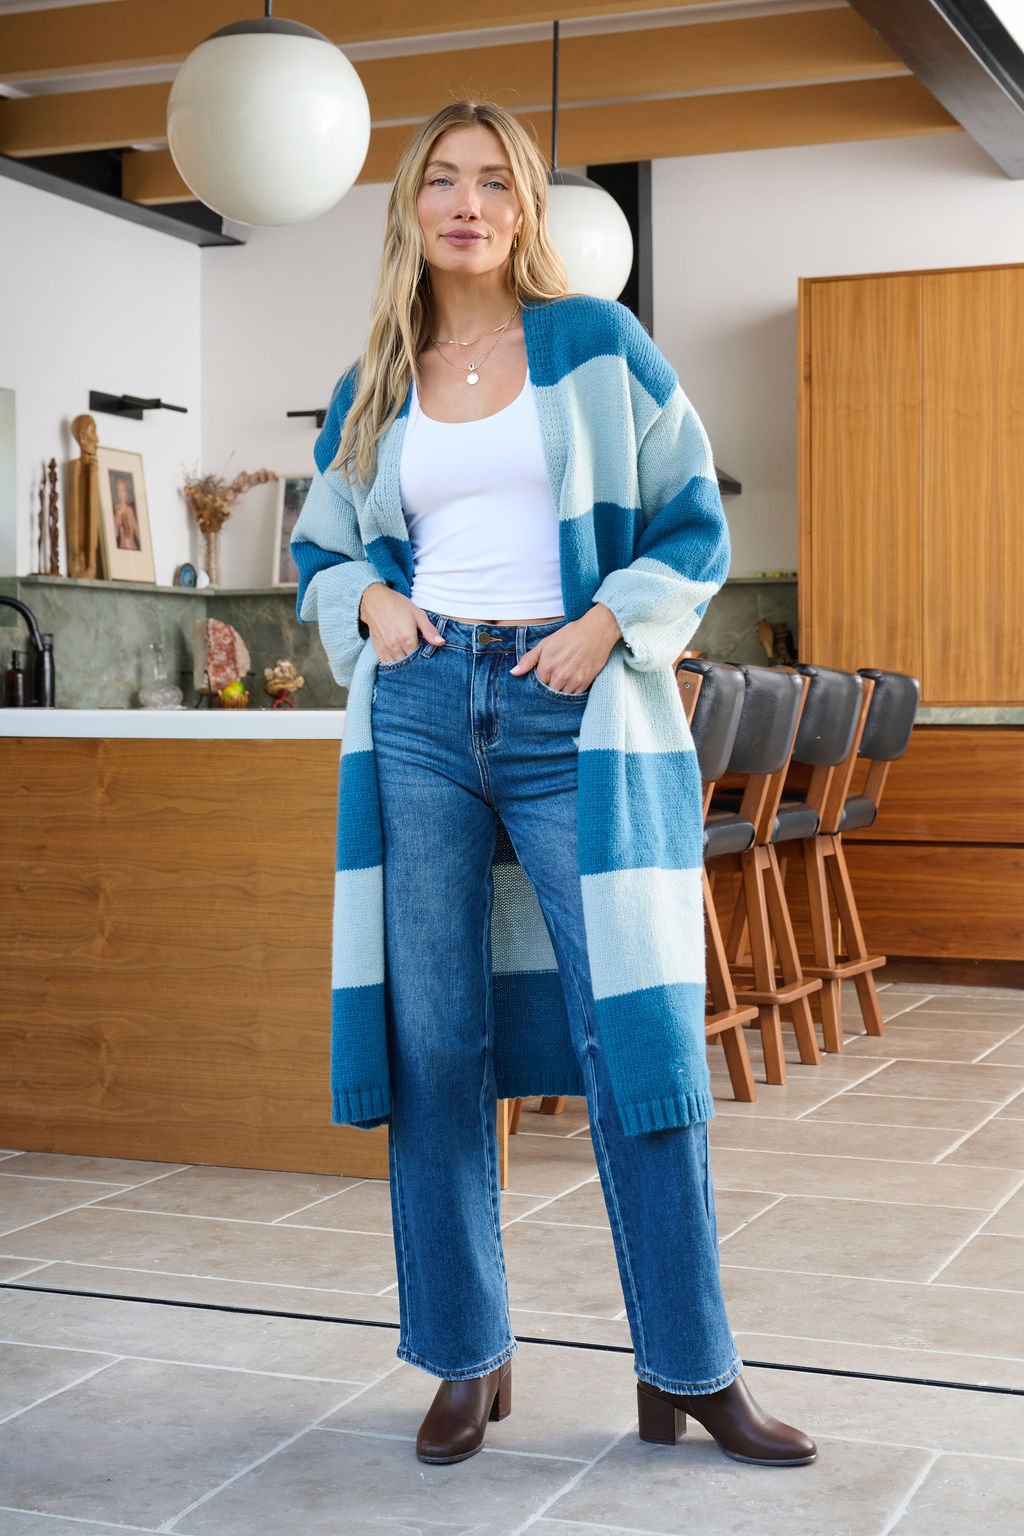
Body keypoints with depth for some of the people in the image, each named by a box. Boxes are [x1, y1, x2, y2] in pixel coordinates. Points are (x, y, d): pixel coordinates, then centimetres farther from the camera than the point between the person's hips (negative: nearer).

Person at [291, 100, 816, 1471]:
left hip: (576, 711, -3)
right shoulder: (373, 389, 14)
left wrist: (610, 624, -10)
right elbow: (319, 547, 25)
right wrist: (368, 600, 3)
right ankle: (469, 1361, 16)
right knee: (433, 1041, 3)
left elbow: (696, 528, 6)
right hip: (420, 713, 3)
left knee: (635, 1036, -4)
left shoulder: (598, 344, 6)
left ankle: (689, 1372, 8)